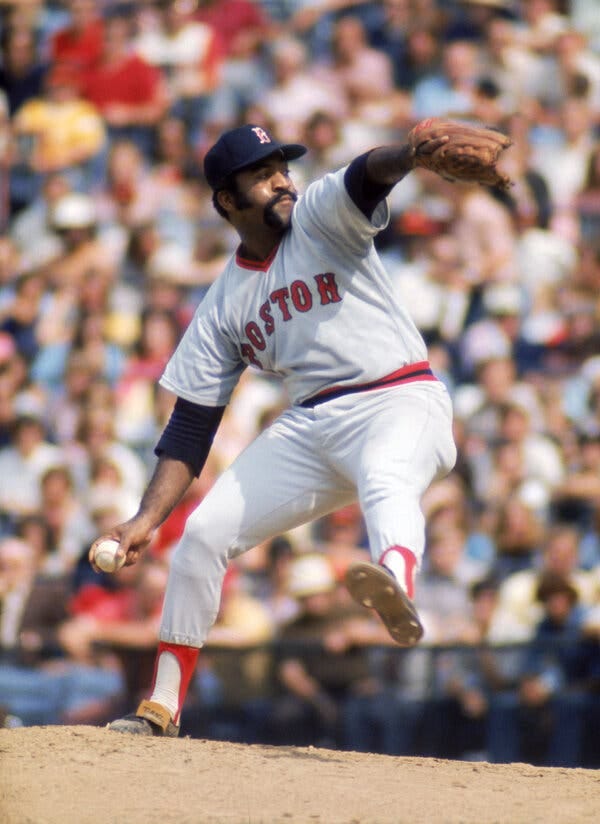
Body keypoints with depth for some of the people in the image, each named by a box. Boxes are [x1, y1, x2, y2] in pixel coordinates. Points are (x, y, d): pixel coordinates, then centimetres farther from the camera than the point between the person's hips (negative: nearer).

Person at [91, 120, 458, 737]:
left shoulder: (319, 218, 3)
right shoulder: (224, 304, 12)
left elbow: (364, 177, -21)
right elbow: (191, 425, 10)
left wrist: (411, 154, -45)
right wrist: (147, 518, -1)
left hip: (399, 403, -5)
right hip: (309, 425, 5)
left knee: (385, 479, -38)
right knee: (203, 532, -2)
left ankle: (397, 587, -72)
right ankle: (161, 709, 10)